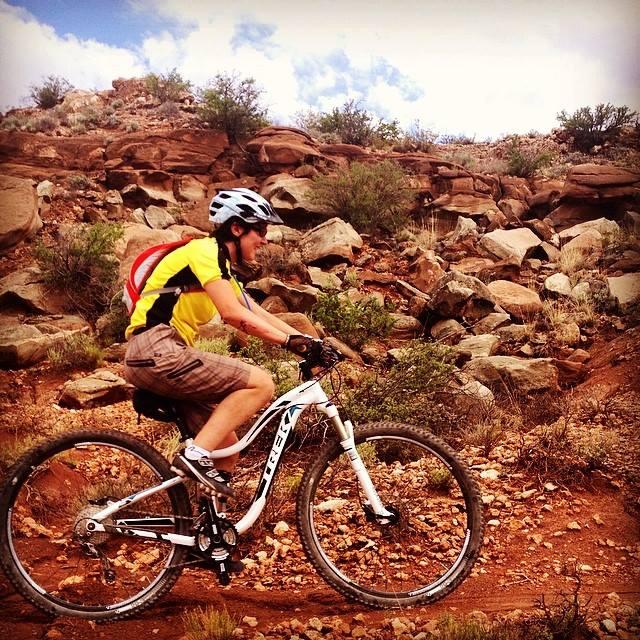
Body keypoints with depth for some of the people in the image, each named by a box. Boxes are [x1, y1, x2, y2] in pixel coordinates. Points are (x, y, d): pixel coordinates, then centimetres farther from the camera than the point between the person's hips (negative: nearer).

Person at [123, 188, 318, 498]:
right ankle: (195, 455, -16)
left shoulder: (221, 265, 22)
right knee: (261, 383, -16)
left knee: (227, 449, 8)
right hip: (157, 350, -10)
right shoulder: (205, 251, -9)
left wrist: (306, 340, 8)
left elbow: (258, 314, 18)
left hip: (154, 357, 10)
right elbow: (232, 314, -21)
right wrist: (289, 340, -17)